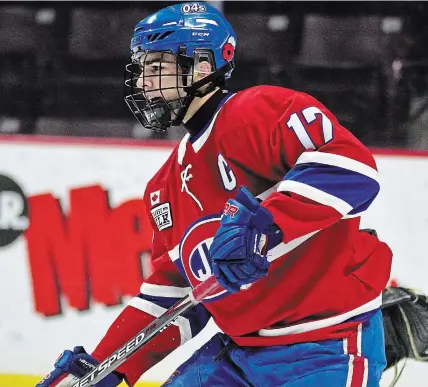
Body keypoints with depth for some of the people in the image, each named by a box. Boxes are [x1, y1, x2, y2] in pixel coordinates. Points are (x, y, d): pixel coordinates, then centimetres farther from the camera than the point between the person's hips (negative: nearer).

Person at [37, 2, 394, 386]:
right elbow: (172, 290, 19)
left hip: (330, 346, -8)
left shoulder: (256, 113, -12)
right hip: (240, 349, 9)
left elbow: (350, 166, -26)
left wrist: (265, 224, -35)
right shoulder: (168, 186, 15)